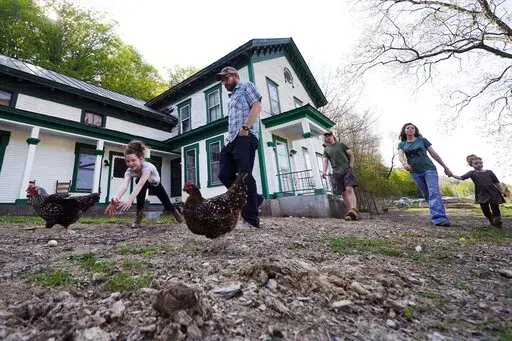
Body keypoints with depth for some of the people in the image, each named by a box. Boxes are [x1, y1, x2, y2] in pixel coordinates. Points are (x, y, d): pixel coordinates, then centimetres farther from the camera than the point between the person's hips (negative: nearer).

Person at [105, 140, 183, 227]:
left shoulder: (147, 167, -44)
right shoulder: (129, 171, -32)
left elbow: (140, 184, -58)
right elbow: (125, 185, -50)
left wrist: (129, 200, -72)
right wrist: (116, 198, -70)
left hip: (156, 184, -2)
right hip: (144, 184, 2)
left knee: (167, 204, -2)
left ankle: (173, 210, 38)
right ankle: (139, 213, -20)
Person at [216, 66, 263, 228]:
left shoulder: (246, 86, 11)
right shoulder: (232, 97, 34)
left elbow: (257, 106, -6)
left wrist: (245, 127, -18)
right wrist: (231, 137, 14)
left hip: (245, 138, -9)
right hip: (232, 140, 9)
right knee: (225, 175, 0)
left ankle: (251, 219, -7)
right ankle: (255, 199, 10)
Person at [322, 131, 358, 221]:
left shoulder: (341, 144, 14)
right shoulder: (326, 149, 17)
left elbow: (351, 154, 12)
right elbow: (325, 161, 4)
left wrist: (351, 166, 0)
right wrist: (324, 171, -14)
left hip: (347, 169, -2)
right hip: (336, 172, 3)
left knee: (349, 189, -20)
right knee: (343, 193, 0)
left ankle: (354, 211, -31)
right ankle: (349, 212, 3)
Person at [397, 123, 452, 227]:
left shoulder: (422, 140, 7)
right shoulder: (402, 144, 9)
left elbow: (433, 154, 8)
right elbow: (400, 156, -8)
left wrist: (445, 167, 7)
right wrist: (404, 163, -31)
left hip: (429, 169, -2)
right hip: (415, 173, 2)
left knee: (434, 193, -17)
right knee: (427, 196, 6)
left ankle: (440, 219, -27)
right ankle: (439, 216, 17)